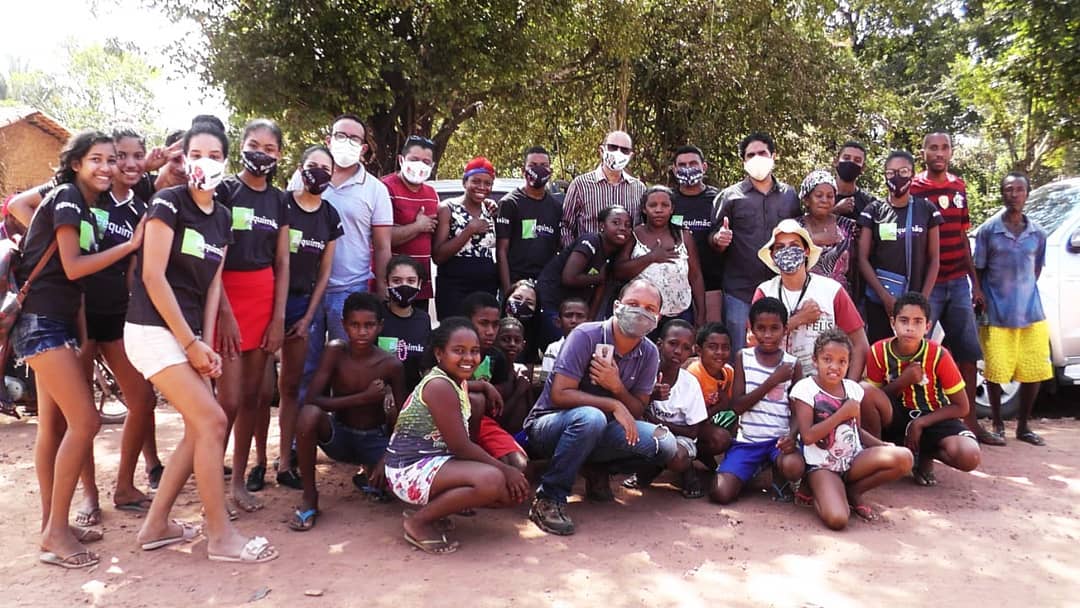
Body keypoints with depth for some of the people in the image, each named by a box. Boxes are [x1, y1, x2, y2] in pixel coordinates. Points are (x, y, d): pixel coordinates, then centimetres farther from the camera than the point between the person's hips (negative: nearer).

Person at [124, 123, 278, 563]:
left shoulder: (222, 217, 11)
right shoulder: (168, 202, -10)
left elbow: (212, 283, 9)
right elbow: (153, 276, -15)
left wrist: (206, 344, -1)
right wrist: (191, 342, -15)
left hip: (188, 333, 8)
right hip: (153, 329, -8)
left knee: (198, 430, 8)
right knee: (213, 421, -13)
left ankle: (156, 525, 21)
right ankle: (221, 535, -3)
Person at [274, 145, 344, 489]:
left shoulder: (330, 216, 7)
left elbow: (324, 273, 10)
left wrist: (308, 318, 4)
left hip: (303, 302, 4)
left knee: (291, 384, 8)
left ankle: (285, 462, 13)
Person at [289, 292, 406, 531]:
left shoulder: (391, 364, -14)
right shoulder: (335, 351, -15)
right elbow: (312, 399, -22)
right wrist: (363, 397, -26)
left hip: (374, 440, 1)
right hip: (339, 436, 0)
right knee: (308, 414, -33)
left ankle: (372, 474, 15)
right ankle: (309, 498, -13)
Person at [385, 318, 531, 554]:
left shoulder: (455, 380, 9)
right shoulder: (439, 386, -20)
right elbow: (460, 447, -21)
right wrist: (504, 469, -13)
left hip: (434, 462, 10)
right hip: (412, 470, -10)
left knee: (513, 492, 4)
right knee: (492, 480, -32)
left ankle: (432, 507, 11)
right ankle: (419, 521, -12)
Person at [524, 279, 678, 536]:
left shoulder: (649, 354, -3)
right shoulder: (586, 336, -19)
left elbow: (637, 412, -1)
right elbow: (559, 394, -24)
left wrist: (617, 387, -22)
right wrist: (614, 405, -29)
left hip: (595, 435, 5)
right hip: (549, 426, -5)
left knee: (665, 445, -16)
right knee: (590, 417, -40)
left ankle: (598, 471, 9)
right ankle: (549, 499, -23)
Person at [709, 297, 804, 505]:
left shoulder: (792, 364, 4)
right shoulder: (743, 357, 4)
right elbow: (737, 406, -3)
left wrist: (792, 435, -20)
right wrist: (772, 381, -10)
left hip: (779, 439, -1)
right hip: (748, 439, 1)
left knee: (794, 467, -36)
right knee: (720, 494, -17)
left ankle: (779, 479, 4)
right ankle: (753, 469, 17)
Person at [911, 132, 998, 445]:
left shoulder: (959, 187, 12)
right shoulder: (913, 190, -5)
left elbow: (963, 237, 16)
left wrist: (975, 283, 14)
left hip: (959, 282, 6)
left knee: (968, 352, 8)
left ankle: (970, 420, 19)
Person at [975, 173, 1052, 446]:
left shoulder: (1037, 233, 5)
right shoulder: (989, 230, -3)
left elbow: (1036, 271, 16)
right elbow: (978, 271, 2)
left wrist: (1023, 291, 7)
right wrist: (981, 300, -1)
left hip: (1031, 312, 3)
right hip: (997, 313, -3)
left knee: (1034, 371, 4)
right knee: (995, 372, 1)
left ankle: (1023, 426, 20)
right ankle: (997, 424, 19)